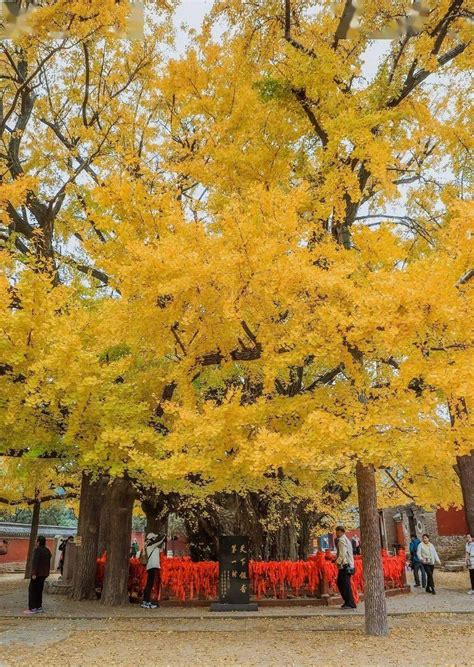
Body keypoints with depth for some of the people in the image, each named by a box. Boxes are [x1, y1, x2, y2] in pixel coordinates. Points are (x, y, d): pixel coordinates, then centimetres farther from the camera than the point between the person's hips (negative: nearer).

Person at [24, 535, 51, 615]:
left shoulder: (37, 550, -14)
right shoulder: (47, 551, 13)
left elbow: (35, 562, -20)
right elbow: (48, 563, 18)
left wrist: (34, 573, -21)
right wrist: (47, 572, 22)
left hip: (37, 573, -8)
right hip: (44, 574, 8)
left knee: (32, 590, -2)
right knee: (39, 590, 16)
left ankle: (32, 608, -4)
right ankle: (39, 607, 18)